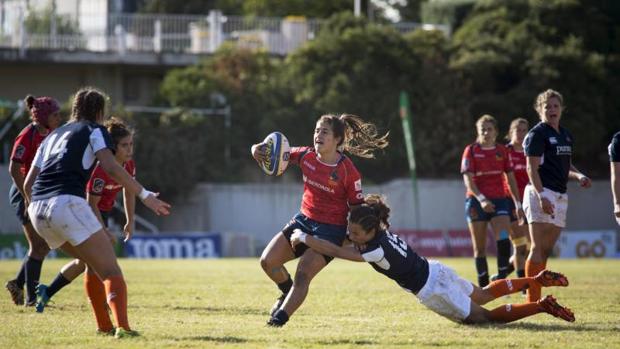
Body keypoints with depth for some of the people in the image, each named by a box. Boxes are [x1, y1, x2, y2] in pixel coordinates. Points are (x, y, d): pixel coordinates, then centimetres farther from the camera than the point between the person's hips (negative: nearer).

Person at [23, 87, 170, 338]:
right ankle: (122, 327, -23)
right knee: (110, 270, -6)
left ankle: (104, 325, 21)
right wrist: (145, 195, -9)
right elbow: (111, 168, -8)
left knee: (94, 265, 24)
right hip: (67, 203, -7)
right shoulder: (94, 130, 10)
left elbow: (28, 184, 24)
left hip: (38, 211, 7)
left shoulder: (53, 136, 29)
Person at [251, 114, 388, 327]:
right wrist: (258, 150, -16)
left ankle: (280, 318, -9)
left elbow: (357, 207, -9)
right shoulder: (306, 156, -4)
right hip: (304, 220, 6)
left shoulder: (348, 171, -18)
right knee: (268, 261, -2)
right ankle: (288, 293, 27)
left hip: (331, 229, -6)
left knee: (303, 275, -17)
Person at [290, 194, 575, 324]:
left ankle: (541, 306, 5)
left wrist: (304, 238, -30)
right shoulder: (381, 232, -3)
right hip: (435, 271, 8)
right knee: (483, 295, 30)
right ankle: (537, 280, 36)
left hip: (432, 291, -8)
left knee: (485, 317, 7)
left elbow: (337, 251, -33)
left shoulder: (376, 249, -28)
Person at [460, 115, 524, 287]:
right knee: (479, 248, 2)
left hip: (499, 200, 1)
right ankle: (483, 286, 8)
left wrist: (518, 203, 9)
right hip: (476, 201, -1)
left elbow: (511, 178, 13)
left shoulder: (502, 151, 8)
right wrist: (481, 198, -23)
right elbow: (468, 179, -9)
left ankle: (502, 276, -15)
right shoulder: (471, 150, -1)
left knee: (503, 238, -21)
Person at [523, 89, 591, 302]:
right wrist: (541, 196, -23)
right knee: (539, 248, -10)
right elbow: (532, 168, -13)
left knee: (547, 250, 7)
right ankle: (532, 299, -11)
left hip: (560, 196, 8)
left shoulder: (565, 135, 18)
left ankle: (536, 297, 10)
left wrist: (578, 175, 7)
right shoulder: (537, 134, -6)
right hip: (541, 194, -8)